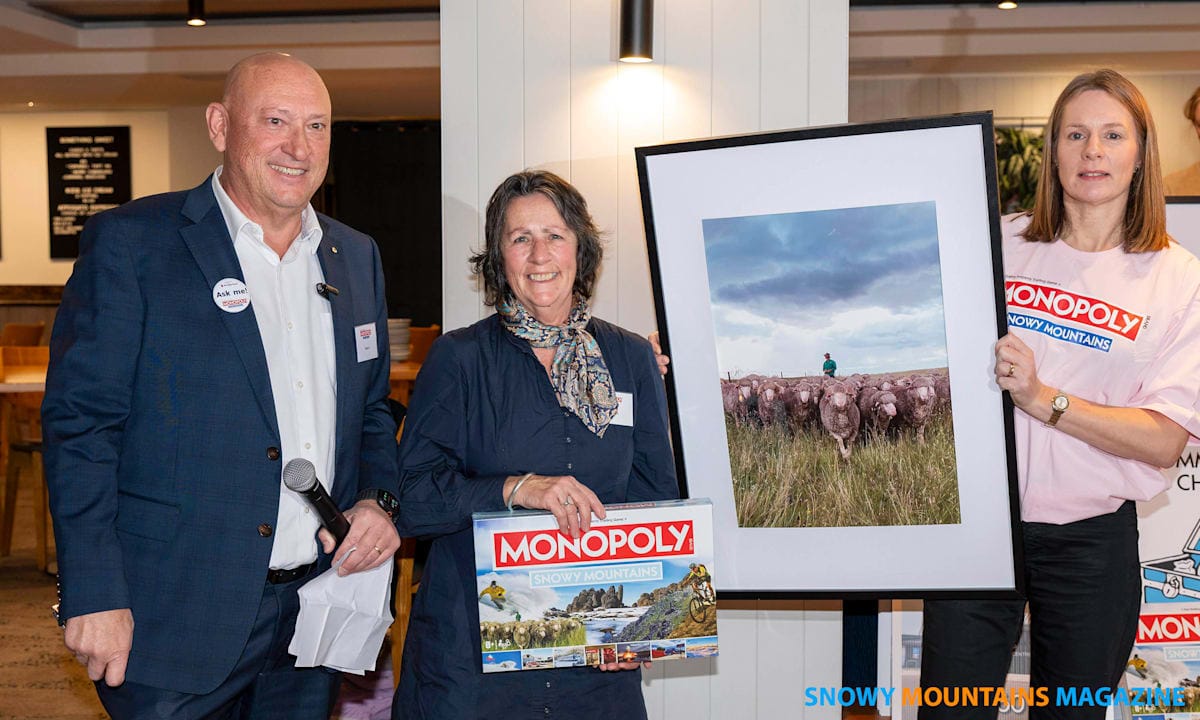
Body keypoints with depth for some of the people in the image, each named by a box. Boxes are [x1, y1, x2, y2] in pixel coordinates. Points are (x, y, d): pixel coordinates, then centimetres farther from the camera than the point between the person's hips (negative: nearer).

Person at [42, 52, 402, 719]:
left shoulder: (357, 257, 10)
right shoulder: (131, 242, -7)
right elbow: (80, 422, -10)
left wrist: (379, 500, -1)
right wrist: (95, 595, -15)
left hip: (316, 614, 5)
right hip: (179, 616, -5)